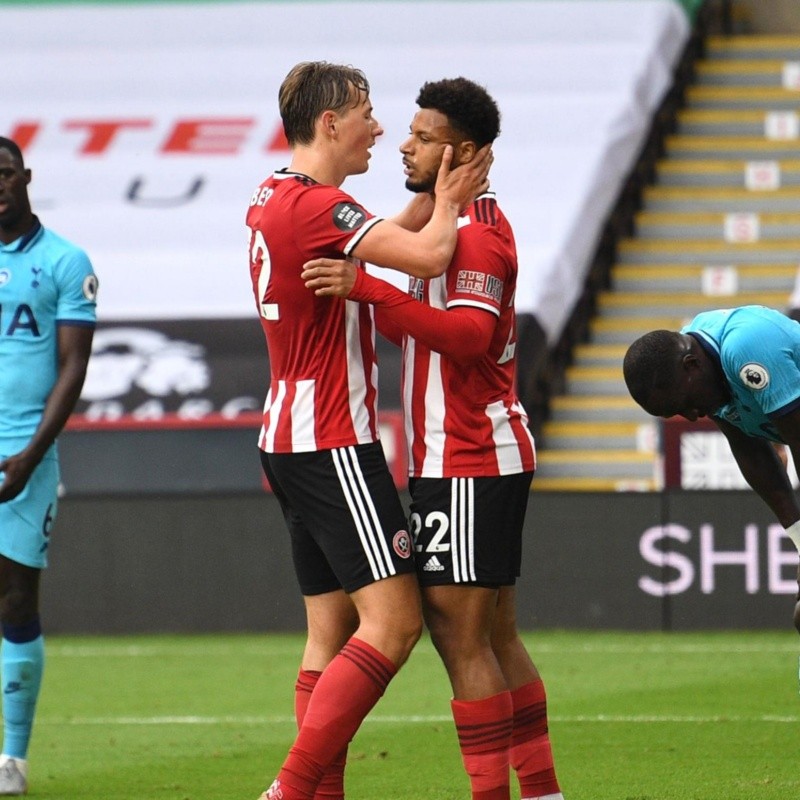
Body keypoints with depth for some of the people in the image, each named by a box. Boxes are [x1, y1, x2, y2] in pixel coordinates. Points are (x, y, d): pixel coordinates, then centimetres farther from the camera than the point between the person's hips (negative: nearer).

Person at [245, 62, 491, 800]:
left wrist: (439, 194, 10)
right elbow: (428, 256, -22)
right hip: (332, 442, -10)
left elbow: (391, 237, 25)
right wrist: (448, 202, -2)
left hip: (293, 440, 10)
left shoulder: (271, 203, 14)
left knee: (332, 628, 9)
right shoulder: (315, 206, -16)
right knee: (393, 620, -11)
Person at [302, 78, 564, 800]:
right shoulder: (464, 222, 19)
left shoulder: (476, 231, -14)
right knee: (495, 636, 12)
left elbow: (469, 334, -30)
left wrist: (367, 288, -37)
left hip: (468, 464, -11)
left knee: (459, 634, -9)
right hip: (471, 458, 11)